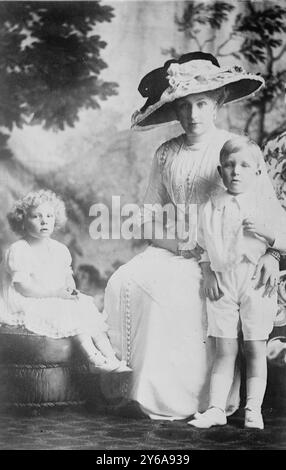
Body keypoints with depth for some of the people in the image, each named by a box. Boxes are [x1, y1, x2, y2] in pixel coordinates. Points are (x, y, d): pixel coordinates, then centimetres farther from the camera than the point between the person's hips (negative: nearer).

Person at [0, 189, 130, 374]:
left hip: (59, 299, 7)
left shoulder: (59, 249, 12)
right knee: (72, 311, -27)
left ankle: (111, 358, -21)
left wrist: (70, 288, -7)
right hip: (28, 305, -7)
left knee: (87, 306, -14)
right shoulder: (18, 251, -11)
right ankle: (94, 358, -30)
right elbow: (22, 287, -18)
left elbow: (68, 276, 18)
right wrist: (55, 293, -21)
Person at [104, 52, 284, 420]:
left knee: (169, 292, -28)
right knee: (124, 282, -19)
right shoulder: (166, 154, 9)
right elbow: (149, 218, 11)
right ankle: (137, 381, -5)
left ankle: (180, 399, -11)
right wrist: (177, 242, -7)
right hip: (171, 251, 5)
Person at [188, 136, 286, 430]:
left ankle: (253, 410, 12)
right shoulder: (211, 207, 7)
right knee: (224, 350, 4)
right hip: (222, 281, 1)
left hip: (255, 278, -1)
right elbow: (204, 247, 12)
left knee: (255, 349, 4)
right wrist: (207, 275, -1)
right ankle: (216, 408, 9)